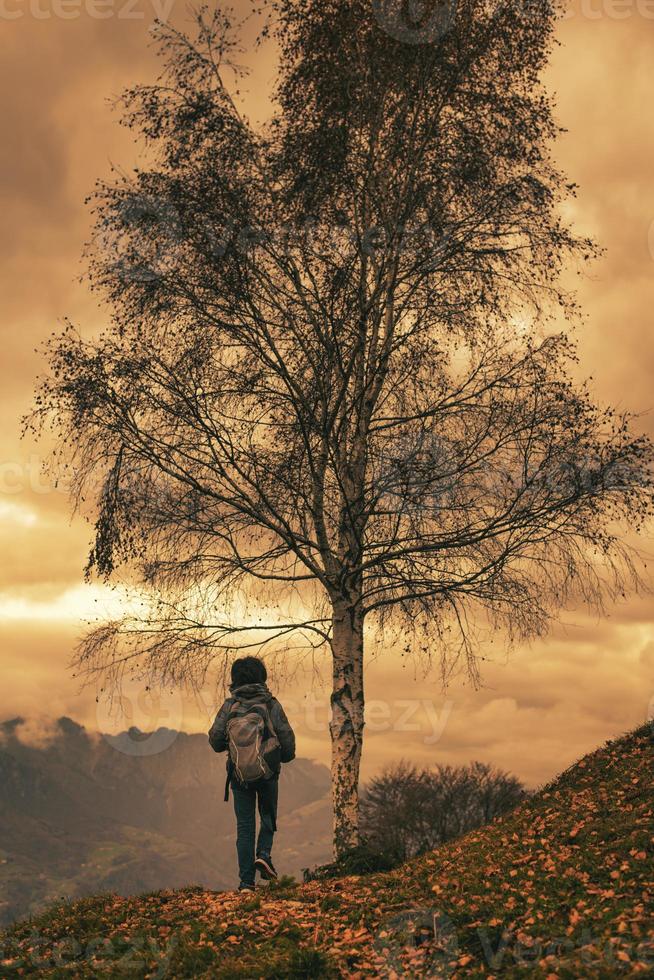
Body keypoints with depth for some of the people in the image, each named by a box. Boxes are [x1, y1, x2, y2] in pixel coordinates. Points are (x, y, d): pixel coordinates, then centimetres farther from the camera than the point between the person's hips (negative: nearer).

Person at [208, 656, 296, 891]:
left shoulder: (229, 706, -2)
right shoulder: (271, 705, -5)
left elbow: (215, 741, -4)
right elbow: (287, 739, -6)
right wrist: (285, 756, 15)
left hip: (239, 774, 1)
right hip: (268, 773, -1)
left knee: (245, 826, 8)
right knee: (268, 816, 21)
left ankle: (246, 881, 5)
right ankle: (264, 853, -2)